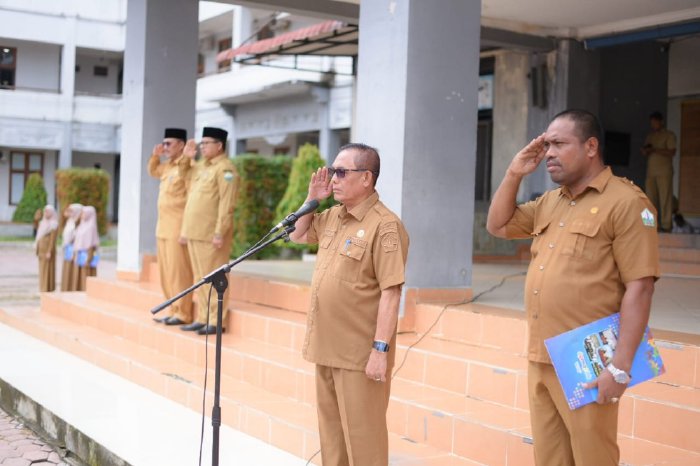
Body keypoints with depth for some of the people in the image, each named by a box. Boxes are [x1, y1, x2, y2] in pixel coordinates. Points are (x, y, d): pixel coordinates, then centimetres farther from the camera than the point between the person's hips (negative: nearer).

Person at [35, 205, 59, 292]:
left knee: (48, 270, -7)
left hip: (48, 250, -8)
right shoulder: (42, 223, 14)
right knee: (42, 270, 10)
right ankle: (43, 289, 14)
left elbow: (53, 239, -16)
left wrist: (49, 252, -21)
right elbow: (38, 237, 16)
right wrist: (37, 249, 12)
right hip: (41, 250, 8)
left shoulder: (53, 225, -11)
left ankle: (48, 289, -4)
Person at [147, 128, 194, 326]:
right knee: (165, 273, 12)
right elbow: (152, 171, 37)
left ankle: (183, 314, -2)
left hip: (177, 229, -9)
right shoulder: (167, 167, 15)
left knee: (178, 273, -7)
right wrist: (155, 156, 17)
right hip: (163, 229, 9)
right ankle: (173, 310, 20)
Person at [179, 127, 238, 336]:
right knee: (200, 278, 12)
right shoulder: (200, 166, 17)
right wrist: (187, 158, 20)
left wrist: (220, 232, -22)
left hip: (211, 234, -9)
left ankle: (216, 322, 0)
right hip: (194, 232, 9)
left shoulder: (225, 169, -10)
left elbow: (227, 204, -17)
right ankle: (202, 318, 19)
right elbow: (185, 175, 37)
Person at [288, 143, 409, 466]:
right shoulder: (332, 217, 9)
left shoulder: (384, 225, -16)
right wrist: (312, 200, 10)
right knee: (331, 431, 19)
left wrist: (380, 350, -22)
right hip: (327, 348, 8)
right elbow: (298, 236, 27)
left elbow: (390, 294, -19)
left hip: (360, 354, -8)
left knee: (361, 435, 2)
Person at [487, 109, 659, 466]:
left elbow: (640, 287, -15)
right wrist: (514, 174, 10)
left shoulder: (626, 202, -10)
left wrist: (621, 366, -19)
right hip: (540, 359, 7)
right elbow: (497, 226, 25)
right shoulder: (549, 202, 14)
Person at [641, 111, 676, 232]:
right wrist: (645, 151, -2)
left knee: (665, 198, -9)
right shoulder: (649, 136, 21)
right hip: (650, 172, 5)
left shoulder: (669, 135, 4)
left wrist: (655, 150, -13)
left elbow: (672, 152, -7)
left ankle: (666, 224, -9)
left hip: (664, 172, -5)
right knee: (650, 199, -3)